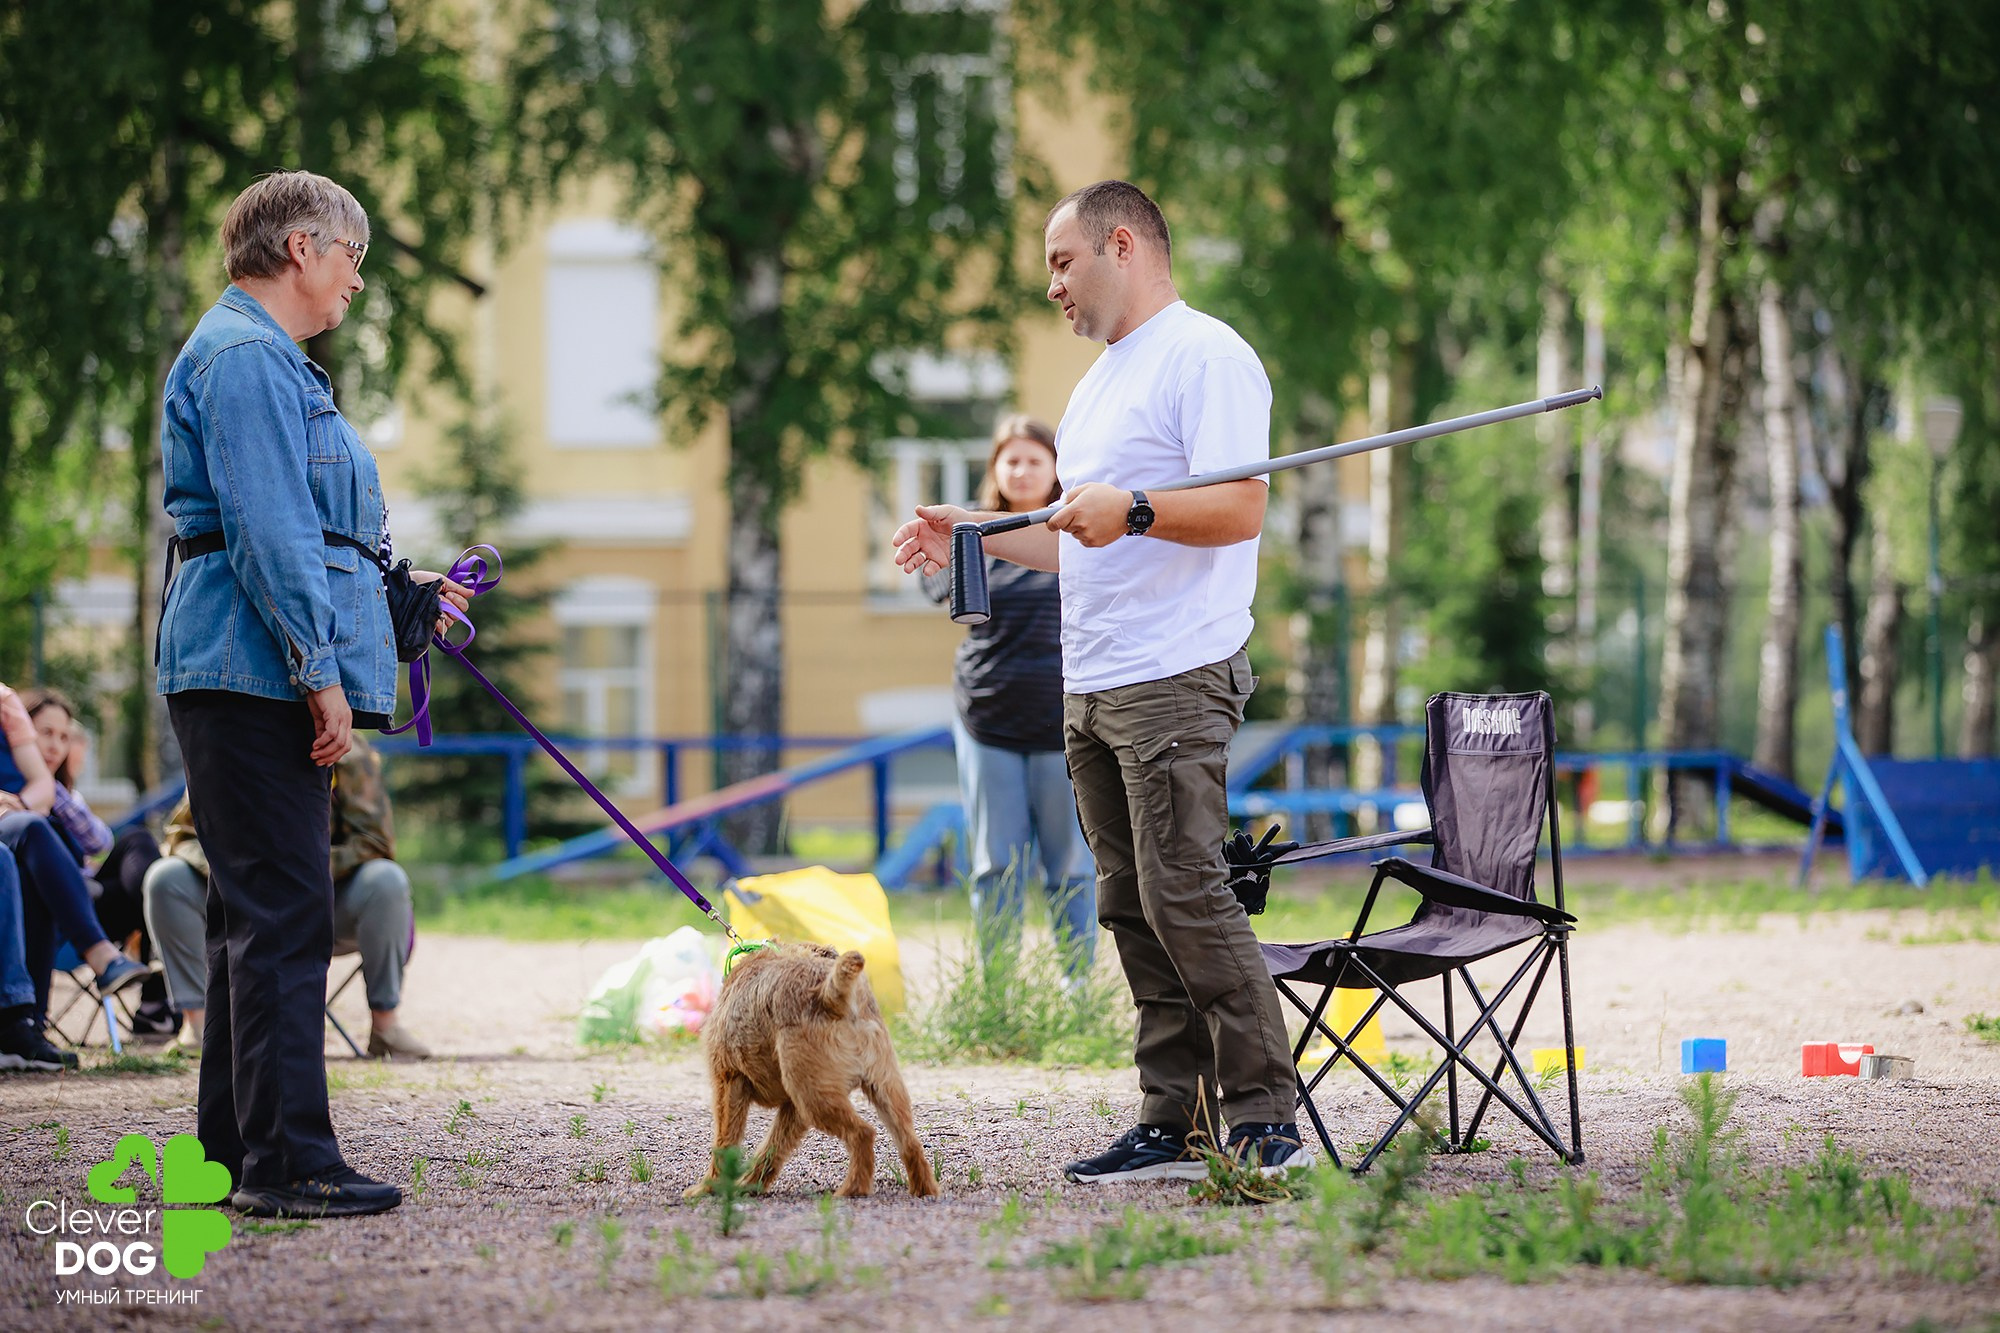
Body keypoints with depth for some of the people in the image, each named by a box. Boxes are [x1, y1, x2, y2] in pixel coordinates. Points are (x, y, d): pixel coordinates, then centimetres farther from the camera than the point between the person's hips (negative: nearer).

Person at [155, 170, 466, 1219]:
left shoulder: (267, 362, 23)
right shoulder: (245, 360, -11)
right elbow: (268, 533, -19)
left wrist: (403, 597, 30)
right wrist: (319, 671, -21)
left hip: (255, 683, 11)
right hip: (255, 672, -11)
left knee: (258, 915, 13)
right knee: (282, 915, -12)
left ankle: (237, 1151, 17)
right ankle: (285, 1160, -13)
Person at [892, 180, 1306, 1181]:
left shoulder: (1205, 356, -7)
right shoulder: (1102, 381, 24)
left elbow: (1239, 509, -18)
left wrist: (1132, 511, -32)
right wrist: (972, 537, 25)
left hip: (1174, 681, -10)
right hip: (1092, 687, 10)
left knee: (1183, 894, -14)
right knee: (1133, 909, 7)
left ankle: (1267, 1119, -11)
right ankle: (1172, 1125, 8)